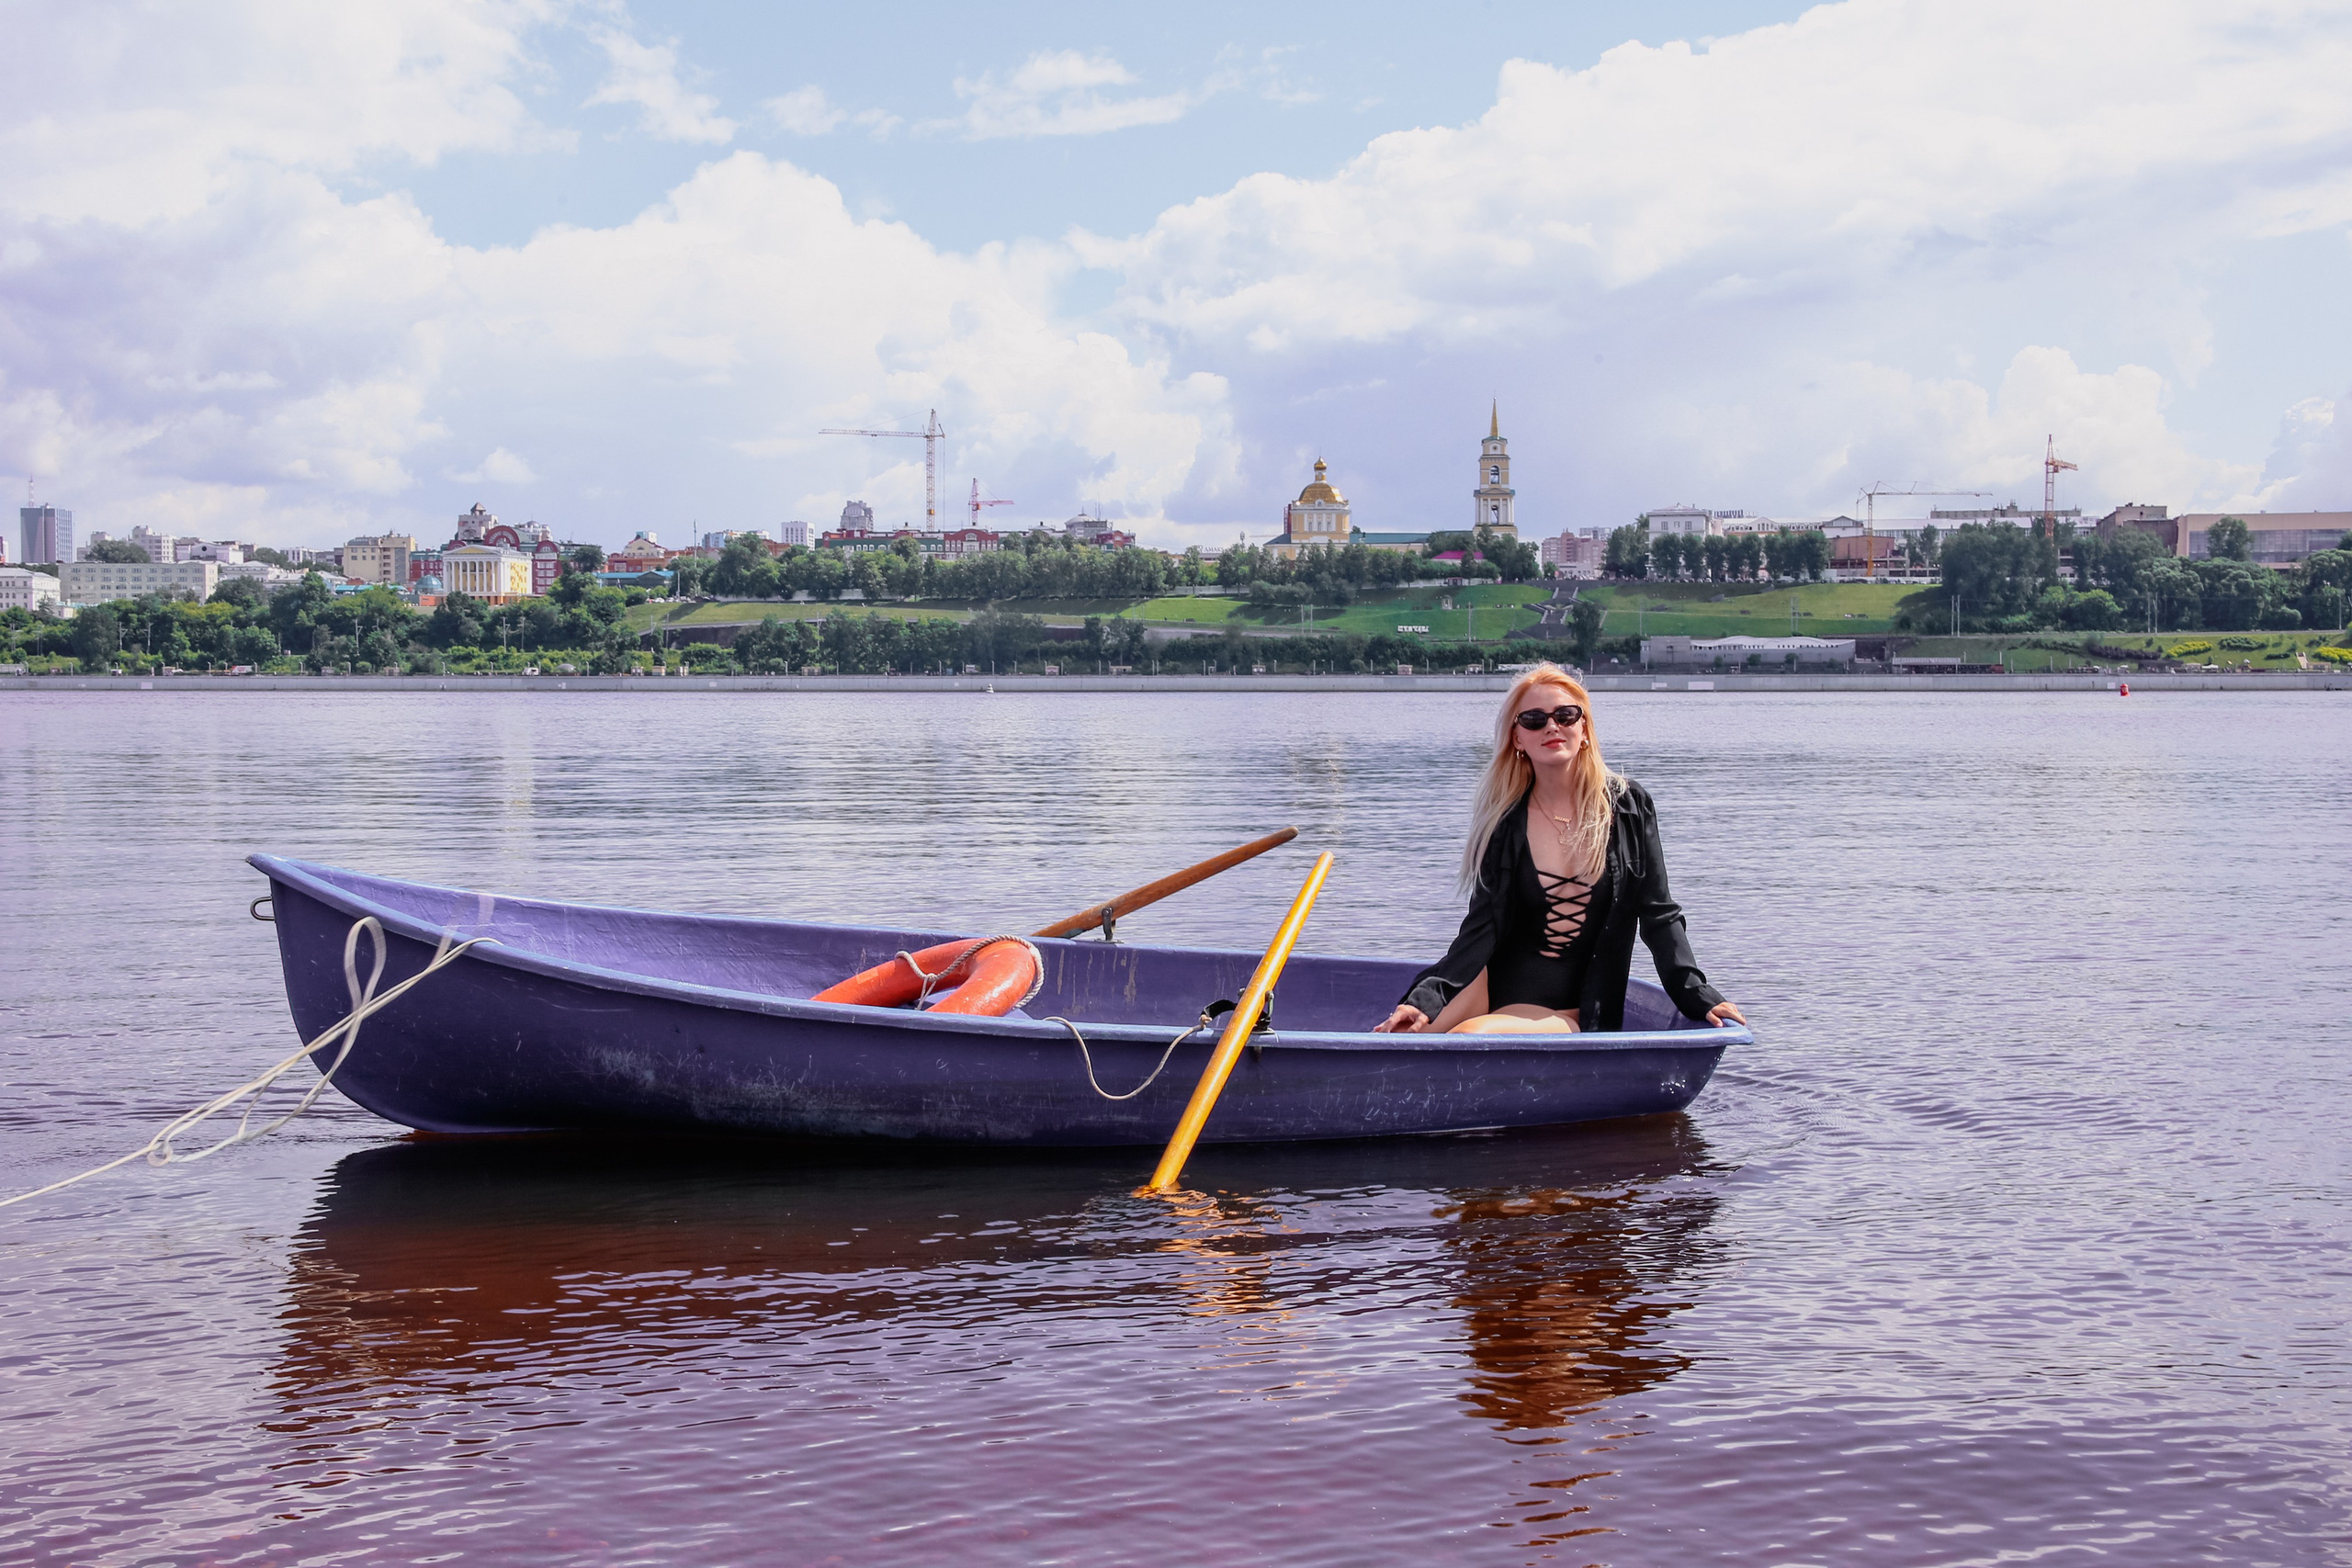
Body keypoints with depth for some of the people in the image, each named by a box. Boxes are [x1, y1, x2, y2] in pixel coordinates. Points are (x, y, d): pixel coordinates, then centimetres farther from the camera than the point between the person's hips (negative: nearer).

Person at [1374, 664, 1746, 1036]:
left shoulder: (1628, 806, 1)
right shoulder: (1506, 822, 1)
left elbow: (1659, 916, 4)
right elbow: (1483, 926, -6)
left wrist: (1698, 997, -5)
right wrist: (1426, 999, -20)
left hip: (1566, 1014, 0)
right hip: (1496, 988, 1)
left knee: (1471, 1036, -30)